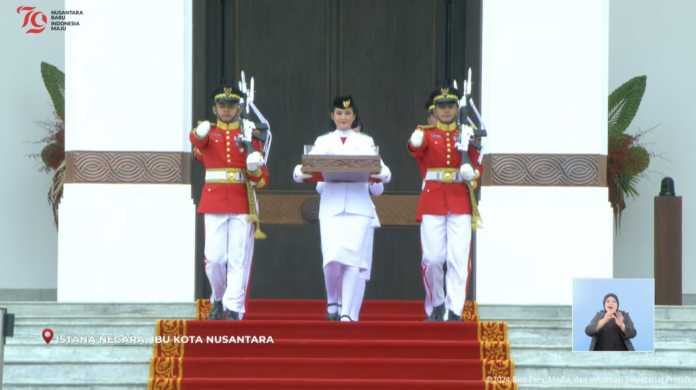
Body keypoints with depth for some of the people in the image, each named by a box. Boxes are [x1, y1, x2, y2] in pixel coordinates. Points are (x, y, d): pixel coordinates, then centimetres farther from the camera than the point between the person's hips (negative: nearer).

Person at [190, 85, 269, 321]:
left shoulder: (250, 136, 7)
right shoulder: (207, 133, 8)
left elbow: (262, 181, 5)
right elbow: (199, 148, -19)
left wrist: (255, 169, -18)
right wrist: (199, 134, -42)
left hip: (242, 205, 0)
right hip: (214, 205, 0)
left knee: (239, 259, -4)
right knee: (214, 258, -3)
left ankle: (234, 310, -3)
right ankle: (218, 300, 20)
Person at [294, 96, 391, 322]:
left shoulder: (366, 142, 13)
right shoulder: (322, 142, 13)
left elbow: (385, 173, 4)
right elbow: (299, 173, 4)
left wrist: (381, 173, -20)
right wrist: (301, 172, -20)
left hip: (359, 207, 0)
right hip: (331, 206, 0)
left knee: (353, 258, -7)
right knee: (332, 256, -14)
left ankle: (347, 313, -1)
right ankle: (332, 301, 11)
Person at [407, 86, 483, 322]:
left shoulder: (466, 135, 12)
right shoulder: (426, 134, 7)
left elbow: (477, 165, 9)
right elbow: (416, 150, -17)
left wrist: (472, 175, -16)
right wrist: (416, 142, -42)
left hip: (460, 202, 1)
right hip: (432, 201, -1)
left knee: (459, 258, -6)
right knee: (432, 258, -3)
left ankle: (454, 311, -4)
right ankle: (435, 306, 15)